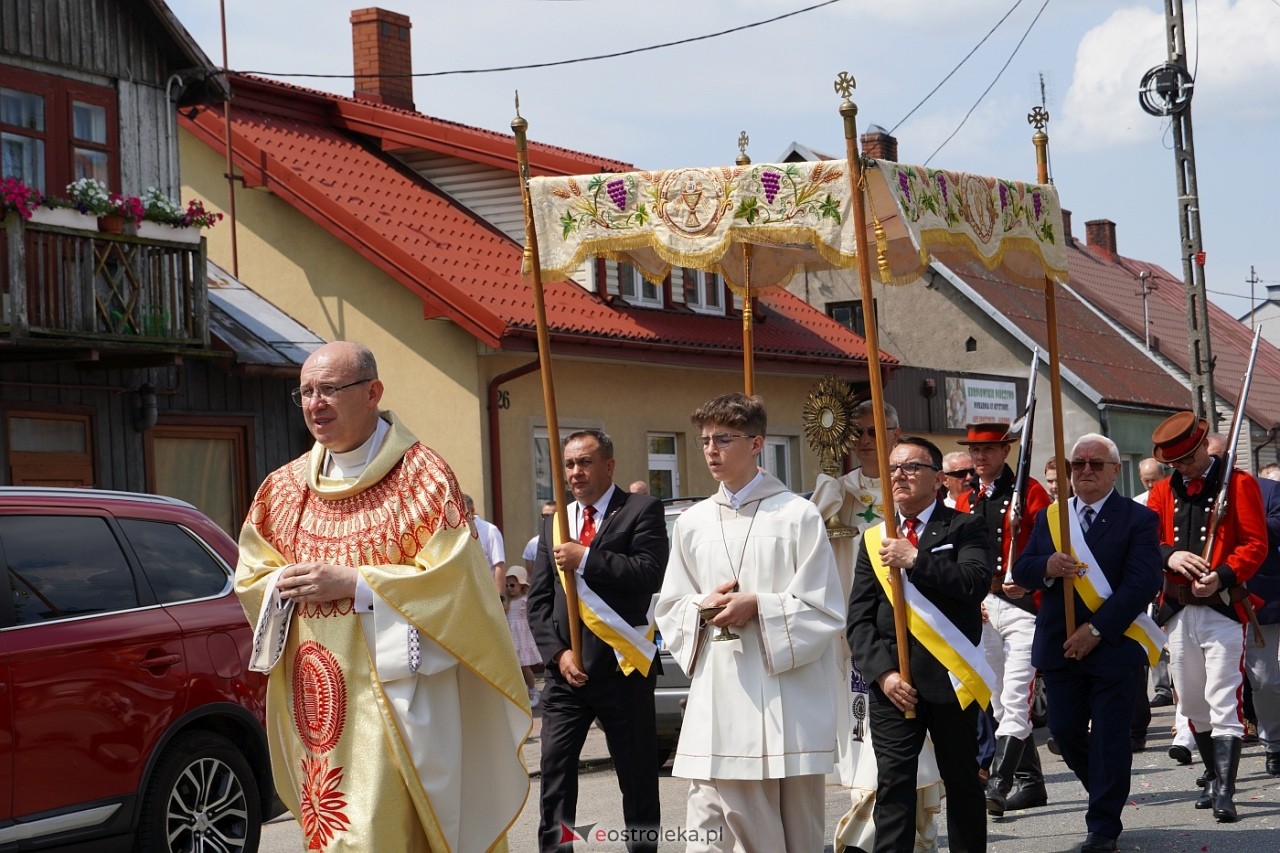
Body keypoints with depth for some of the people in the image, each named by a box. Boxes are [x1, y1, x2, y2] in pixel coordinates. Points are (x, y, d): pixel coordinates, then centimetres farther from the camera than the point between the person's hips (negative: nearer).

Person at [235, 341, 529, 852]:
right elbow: (249, 577, 14)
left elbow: (451, 576, -11)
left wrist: (353, 584, -16)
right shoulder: (285, 488, 12)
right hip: (315, 697, 5)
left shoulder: (422, 474, -4)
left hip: (394, 692, -5)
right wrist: (287, 585, -9)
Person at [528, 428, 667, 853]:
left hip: (622, 667, -4)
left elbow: (650, 573, -17)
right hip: (568, 669, 4)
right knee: (554, 767, -3)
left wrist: (585, 559, -16)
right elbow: (538, 600, 11)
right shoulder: (554, 524, 15)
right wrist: (558, 652, -3)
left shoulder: (642, 510, 0)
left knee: (636, 771, 5)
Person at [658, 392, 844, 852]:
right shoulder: (692, 523, 12)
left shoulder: (797, 515, -1)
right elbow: (670, 611, 17)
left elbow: (825, 611, -2)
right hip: (718, 702, 3)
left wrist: (758, 606, -13)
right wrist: (703, 608, -4)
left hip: (787, 703, -3)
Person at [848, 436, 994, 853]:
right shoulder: (875, 539, 12)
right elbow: (859, 618, 7)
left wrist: (915, 560, -20)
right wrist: (883, 672, -7)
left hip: (951, 678, -2)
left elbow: (976, 583, -17)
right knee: (893, 786, -4)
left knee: (962, 782, 9)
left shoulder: (964, 529, 2)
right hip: (894, 683, 2)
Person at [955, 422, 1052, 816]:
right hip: (982, 610, 7)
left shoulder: (1029, 491, -4)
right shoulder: (965, 502, 13)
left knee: (1015, 699, -12)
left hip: (1022, 606, -7)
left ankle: (998, 785, -18)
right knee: (1001, 702, 10)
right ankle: (1029, 782, 18)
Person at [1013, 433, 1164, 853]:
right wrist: (1046, 566, -18)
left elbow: (1142, 582, -14)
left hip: (1115, 646, -4)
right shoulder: (1049, 517, 10)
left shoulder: (1137, 519, -5)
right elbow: (1020, 570, 6)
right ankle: (1105, 790, 34)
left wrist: (1097, 629, -20)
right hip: (1059, 646, 5)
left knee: (1109, 735, 0)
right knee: (1065, 729, 8)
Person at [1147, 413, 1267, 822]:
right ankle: (1214, 777, 28)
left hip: (1223, 608, -5)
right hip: (1177, 611, 5)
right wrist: (1168, 556, -17)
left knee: (1223, 703, -10)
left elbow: (1256, 544, -7)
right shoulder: (1162, 491, 12)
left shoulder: (1239, 484, -1)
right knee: (1192, 704, 12)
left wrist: (1223, 576, -23)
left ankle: (1225, 794, -12)